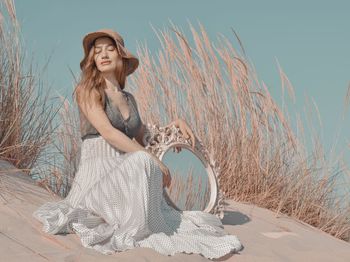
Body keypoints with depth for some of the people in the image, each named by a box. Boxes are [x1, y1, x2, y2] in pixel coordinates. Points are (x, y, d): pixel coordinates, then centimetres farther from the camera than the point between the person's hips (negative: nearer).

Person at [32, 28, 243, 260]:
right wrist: (153, 160, -19)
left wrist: (175, 124, 6)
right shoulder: (88, 91, -3)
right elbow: (107, 132, -16)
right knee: (141, 161, -35)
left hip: (125, 177, 6)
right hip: (97, 175, -6)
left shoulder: (129, 98, 17)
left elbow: (142, 139, 23)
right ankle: (131, 231, -18)